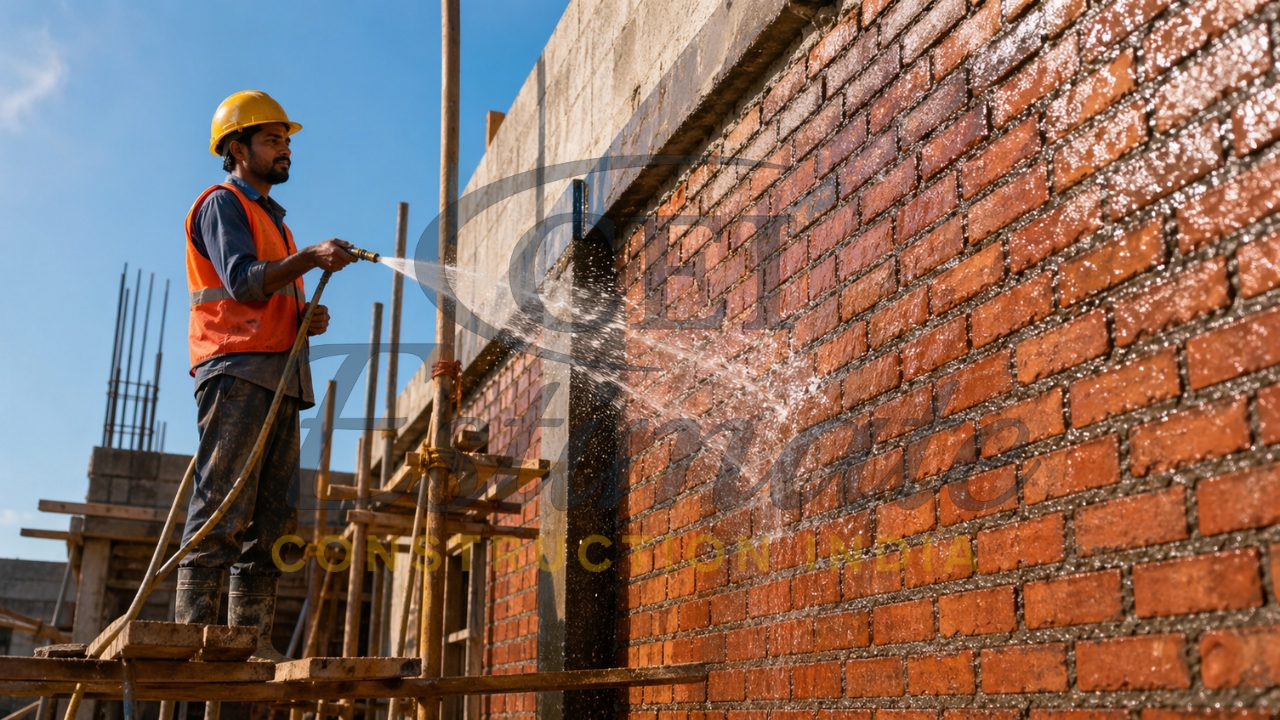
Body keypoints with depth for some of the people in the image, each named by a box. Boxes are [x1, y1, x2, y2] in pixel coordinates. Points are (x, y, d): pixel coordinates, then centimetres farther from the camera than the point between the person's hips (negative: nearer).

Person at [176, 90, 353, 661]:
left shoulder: (271, 217, 31)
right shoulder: (223, 204, 4)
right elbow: (243, 281, -13)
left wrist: (308, 318, 9)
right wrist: (310, 258, -26)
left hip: (280, 377, 9)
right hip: (237, 370, -8)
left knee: (272, 518, 2)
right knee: (223, 511, -14)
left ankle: (253, 641, 2)